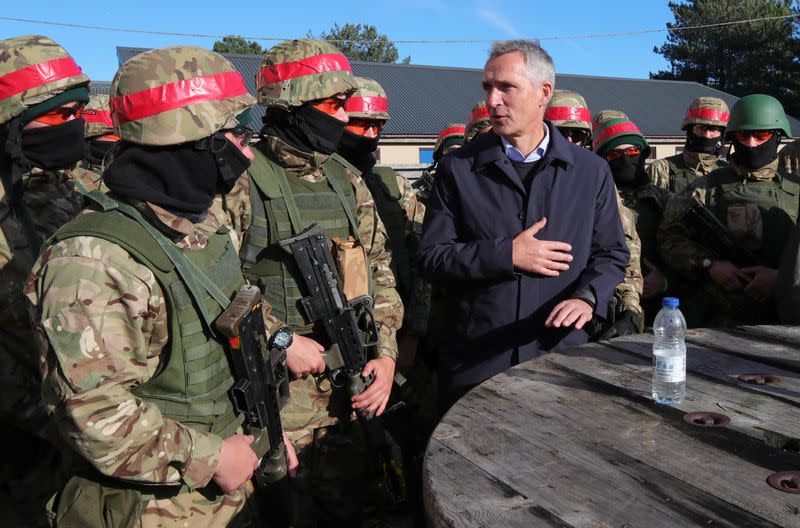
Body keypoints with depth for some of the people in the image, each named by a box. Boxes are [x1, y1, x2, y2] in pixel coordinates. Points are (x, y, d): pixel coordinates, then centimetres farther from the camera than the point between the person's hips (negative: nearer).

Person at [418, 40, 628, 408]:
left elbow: (612, 253, 9)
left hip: (561, 356, 1)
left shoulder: (591, 172, 5)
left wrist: (587, 297, -11)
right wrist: (507, 255, -14)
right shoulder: (458, 168, 0)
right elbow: (432, 256, -4)